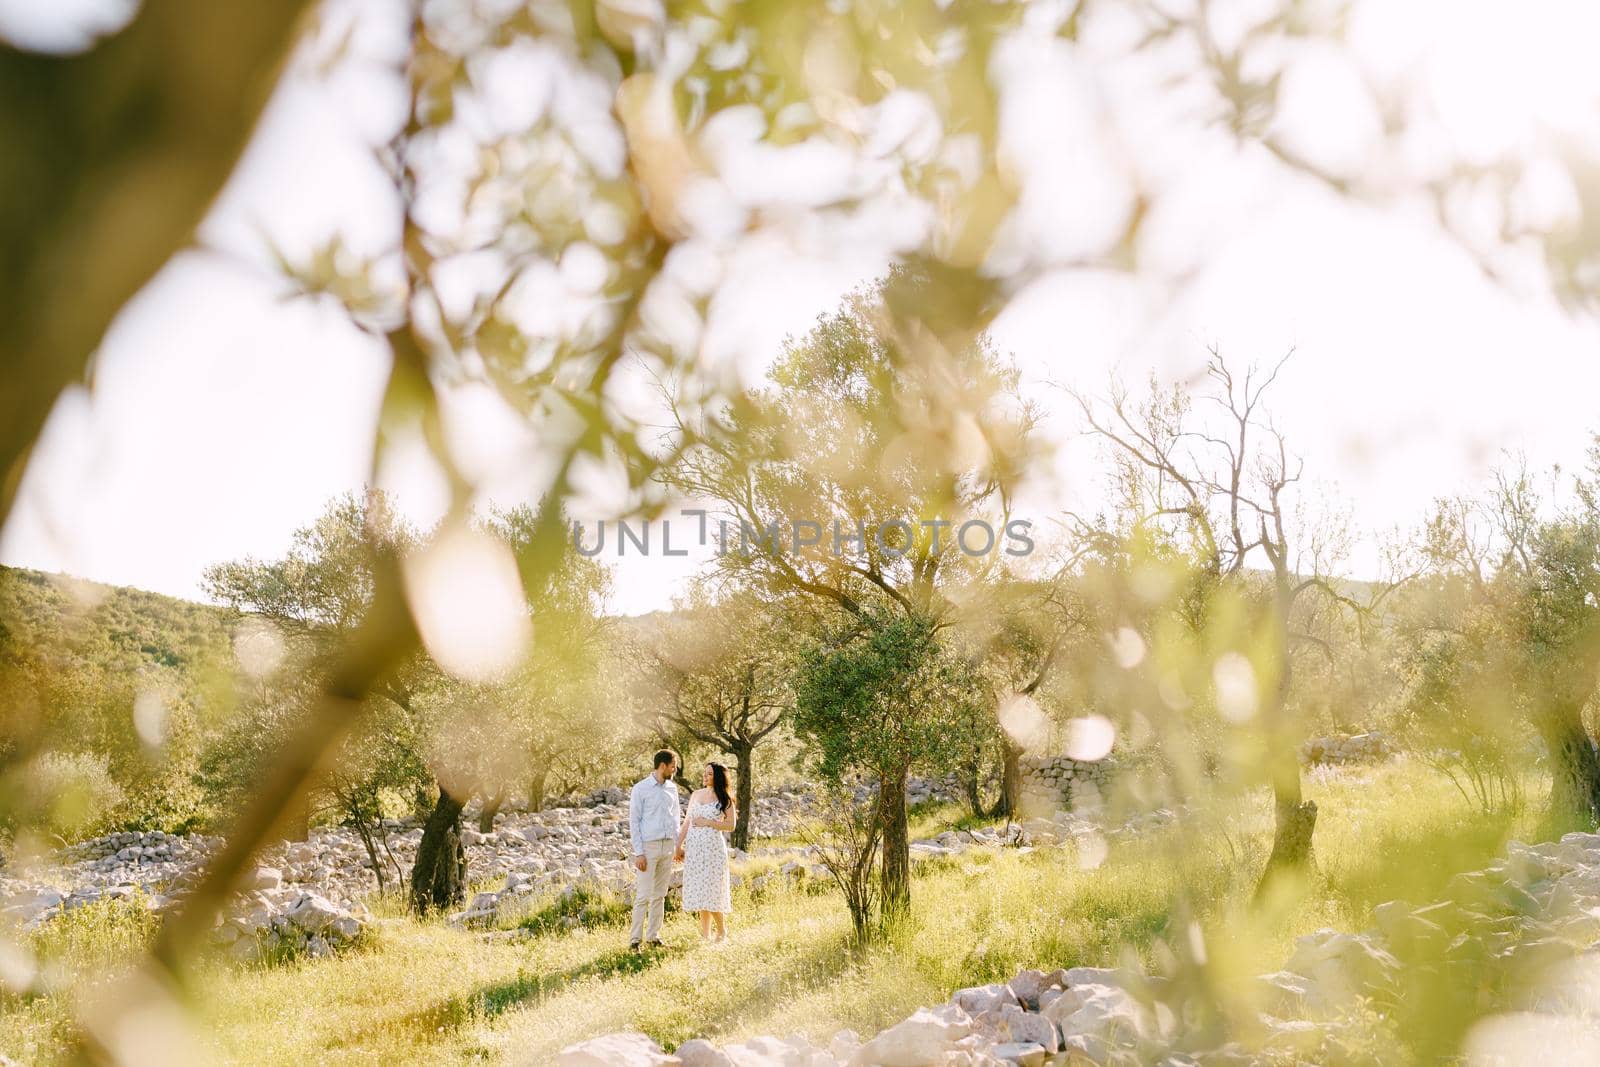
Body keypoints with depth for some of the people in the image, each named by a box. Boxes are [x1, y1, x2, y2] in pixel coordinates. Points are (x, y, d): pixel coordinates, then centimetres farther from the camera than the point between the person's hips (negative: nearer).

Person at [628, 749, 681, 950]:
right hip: (648, 846, -6)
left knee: (660, 895, 8)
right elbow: (634, 822, -8)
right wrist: (638, 853, -13)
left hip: (667, 847, 6)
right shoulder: (640, 789, -8)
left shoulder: (672, 788, 10)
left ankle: (653, 937, 15)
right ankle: (634, 939, -2)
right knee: (644, 895, -8)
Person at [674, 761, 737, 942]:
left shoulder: (725, 799, -2)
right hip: (693, 846, 5)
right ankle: (705, 934, 12)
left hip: (713, 846, -5)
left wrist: (707, 822, -12)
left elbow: (731, 825, -7)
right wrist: (679, 845, 8)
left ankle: (722, 929, 15)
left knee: (711, 889, -5)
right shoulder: (696, 795, 12)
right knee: (698, 890, 6)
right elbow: (687, 822, 13)